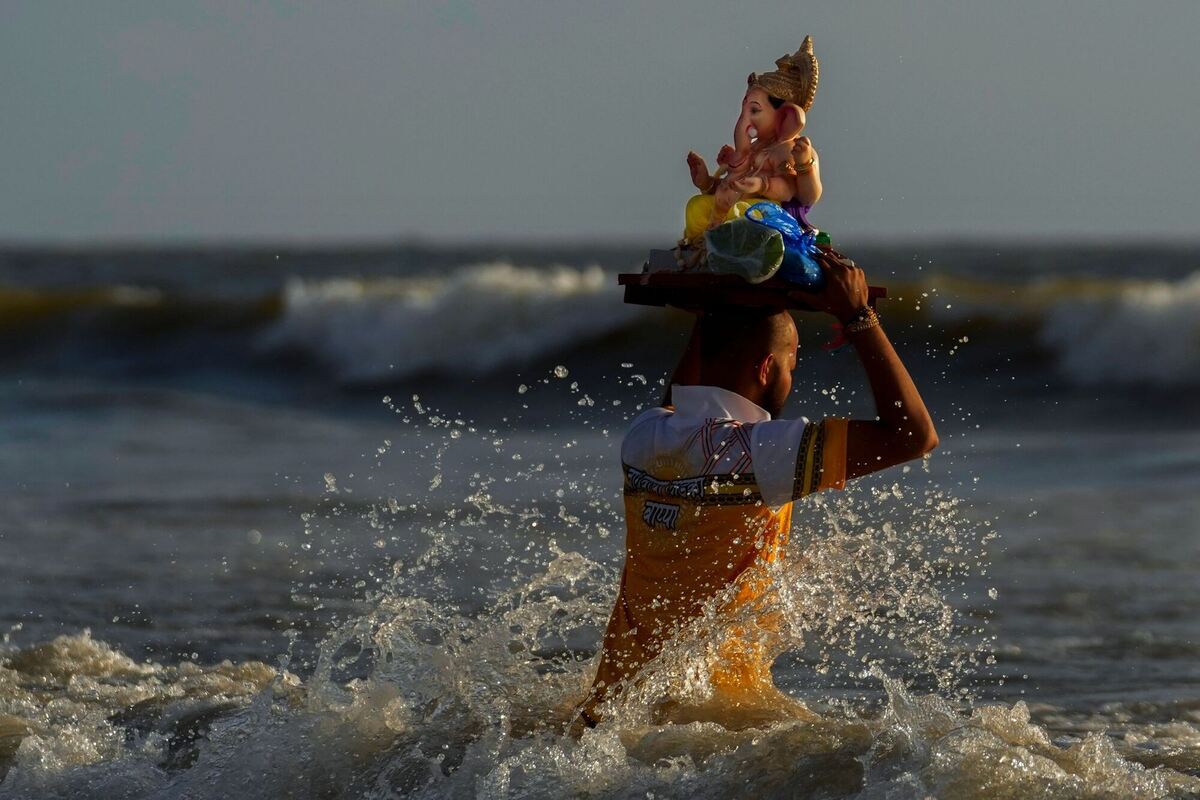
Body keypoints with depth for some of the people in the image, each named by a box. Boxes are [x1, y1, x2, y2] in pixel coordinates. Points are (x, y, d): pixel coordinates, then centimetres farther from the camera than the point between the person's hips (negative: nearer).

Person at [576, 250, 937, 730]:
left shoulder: (644, 437, 3)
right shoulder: (760, 451, -17)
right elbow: (914, 435, -15)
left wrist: (712, 314, 34)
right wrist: (857, 316, -8)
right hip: (719, 700, -7)